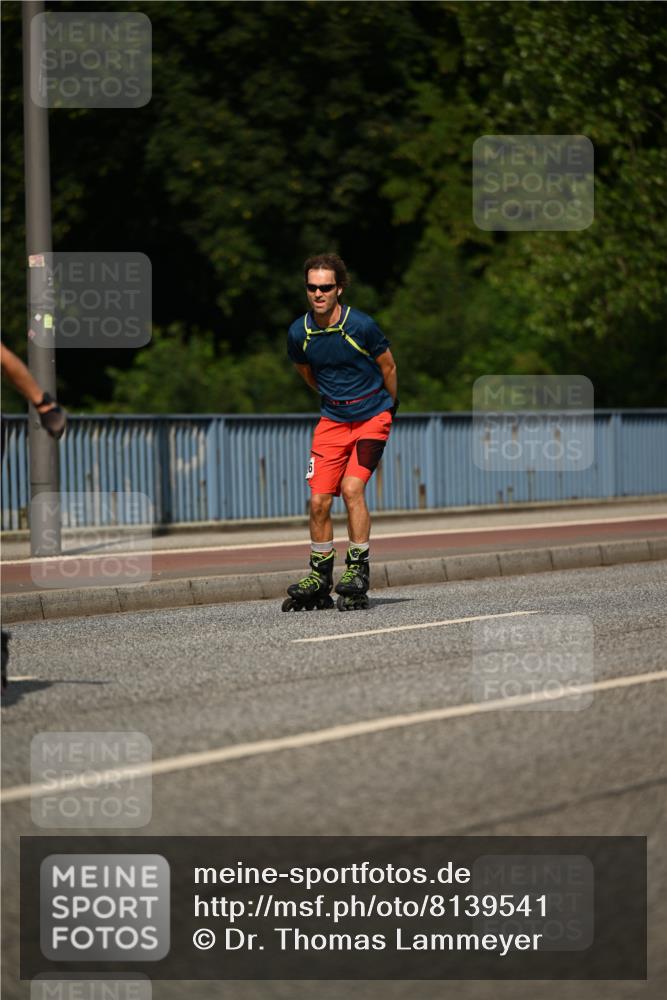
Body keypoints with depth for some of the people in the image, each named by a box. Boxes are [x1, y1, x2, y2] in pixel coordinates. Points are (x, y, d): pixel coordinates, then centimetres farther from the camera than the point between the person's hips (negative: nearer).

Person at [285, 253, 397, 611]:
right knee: (319, 500, -5)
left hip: (372, 416, -4)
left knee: (351, 487, -20)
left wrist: (389, 406, 11)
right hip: (332, 420, 4)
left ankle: (358, 569, -10)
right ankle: (320, 580, 7)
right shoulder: (299, 333, -7)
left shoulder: (361, 326, -18)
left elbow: (388, 367, -1)